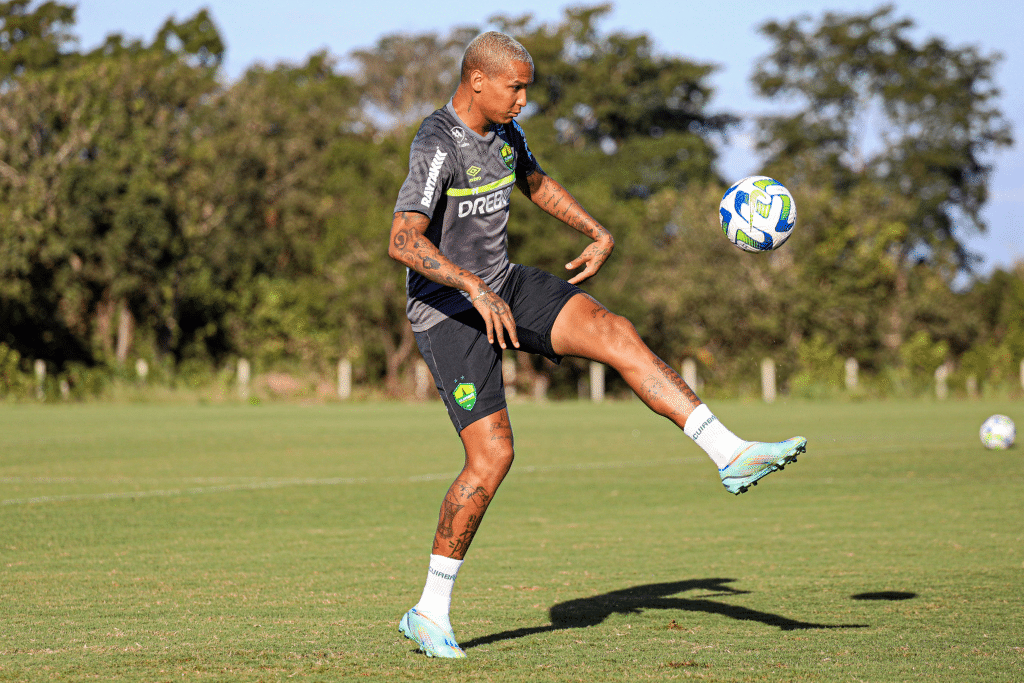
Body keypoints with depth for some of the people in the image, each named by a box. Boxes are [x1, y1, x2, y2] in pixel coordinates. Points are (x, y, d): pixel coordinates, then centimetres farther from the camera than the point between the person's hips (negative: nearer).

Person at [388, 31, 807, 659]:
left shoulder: (502, 129, 5)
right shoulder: (437, 146, -23)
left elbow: (537, 183, 26)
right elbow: (403, 241, -35)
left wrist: (600, 235, 14)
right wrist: (474, 288, -43)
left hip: (503, 284, 8)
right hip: (448, 309, -7)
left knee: (614, 332, -14)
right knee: (492, 456, -12)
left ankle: (731, 454, -17)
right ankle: (431, 613, 0)